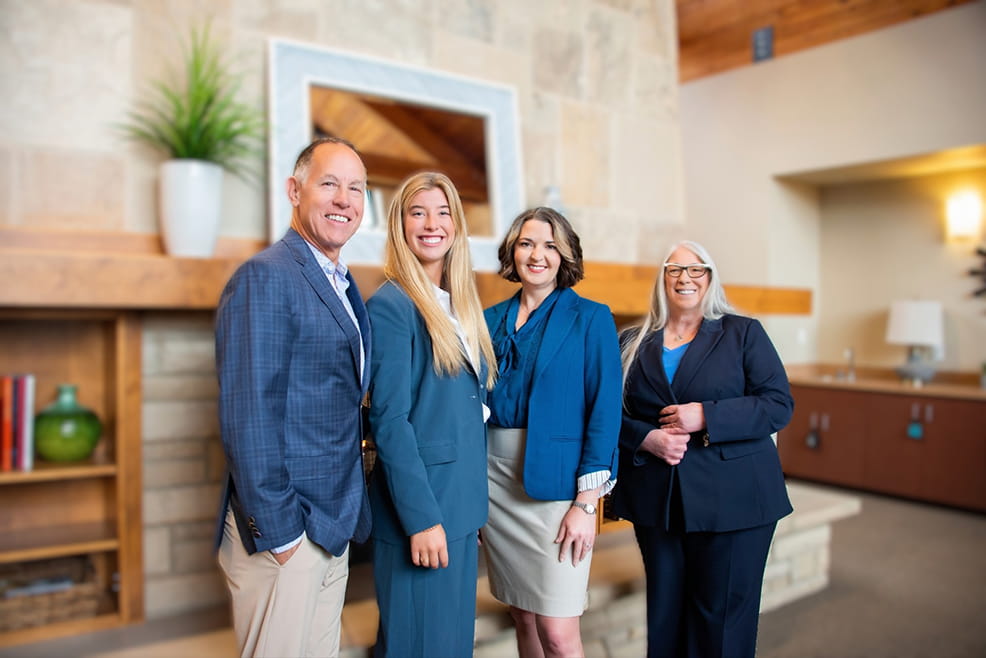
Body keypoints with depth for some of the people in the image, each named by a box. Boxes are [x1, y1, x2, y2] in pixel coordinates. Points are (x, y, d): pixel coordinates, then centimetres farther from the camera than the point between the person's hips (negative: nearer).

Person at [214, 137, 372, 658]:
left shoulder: (344, 286, 13)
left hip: (334, 525, 9)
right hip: (282, 529, -8)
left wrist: (346, 513, 11)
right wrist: (276, 531, -18)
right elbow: (247, 417, -20)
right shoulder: (264, 278, -16)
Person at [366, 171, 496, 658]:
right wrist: (421, 518, -18)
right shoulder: (390, 305, -12)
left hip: (463, 506, 8)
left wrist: (474, 505, 13)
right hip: (421, 511, -8)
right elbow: (389, 422, -16)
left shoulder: (460, 306, 11)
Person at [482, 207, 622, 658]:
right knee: (523, 617, 15)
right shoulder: (492, 320, 9)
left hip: (555, 481, -4)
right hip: (493, 478, 4)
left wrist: (586, 503, -13)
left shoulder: (590, 319, -4)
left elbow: (605, 410, -8)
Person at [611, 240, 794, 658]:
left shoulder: (743, 333, 3)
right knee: (664, 611, 11)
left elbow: (779, 404, -5)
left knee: (723, 614, 5)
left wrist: (706, 417, -17)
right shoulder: (633, 342, 9)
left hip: (732, 497, -2)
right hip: (656, 496, 2)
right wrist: (646, 438, -14)